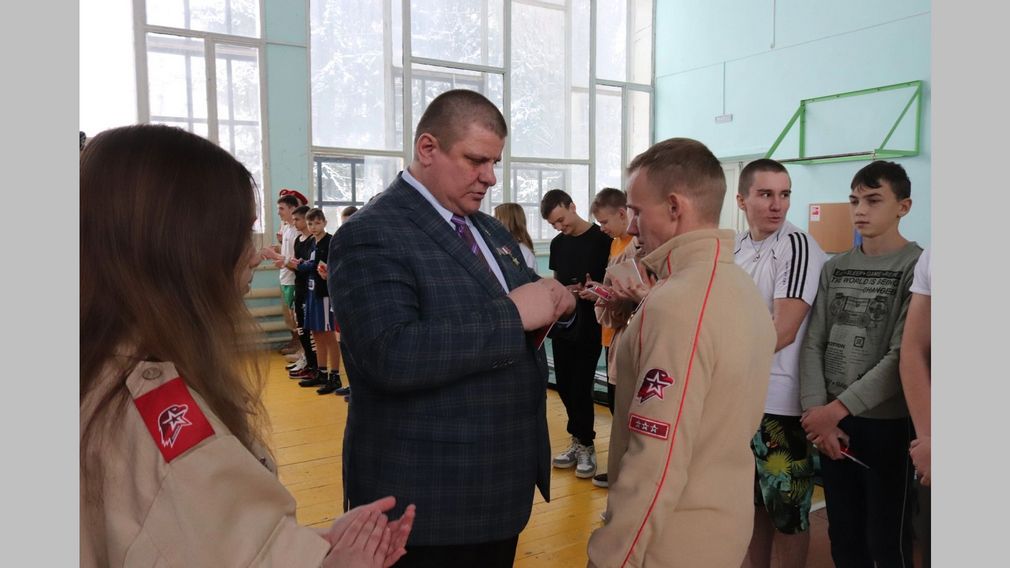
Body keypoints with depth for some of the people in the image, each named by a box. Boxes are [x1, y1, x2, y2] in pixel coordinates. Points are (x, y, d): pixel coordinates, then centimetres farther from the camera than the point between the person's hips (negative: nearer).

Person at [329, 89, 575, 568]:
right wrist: (512, 314, -26)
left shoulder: (492, 232, 10)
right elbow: (390, 357, -29)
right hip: (427, 500, -7)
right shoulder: (370, 235, -16)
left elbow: (527, 310, 16)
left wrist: (556, 302, -7)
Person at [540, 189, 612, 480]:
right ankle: (579, 441, 24)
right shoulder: (557, 243, 12)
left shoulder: (602, 238, -7)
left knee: (581, 388, -3)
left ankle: (586, 445, 13)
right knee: (565, 386, 10)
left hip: (589, 326, -6)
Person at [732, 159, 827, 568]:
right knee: (752, 500, 20)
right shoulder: (735, 247, 8)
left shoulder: (798, 247, -13)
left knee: (787, 507, 8)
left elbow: (782, 331, -19)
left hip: (780, 402, -7)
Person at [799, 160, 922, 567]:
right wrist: (816, 413, -7)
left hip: (887, 424, -4)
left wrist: (838, 408, -16)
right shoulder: (834, 268, 9)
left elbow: (903, 357, -14)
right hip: (831, 423, 5)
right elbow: (813, 344, 4)